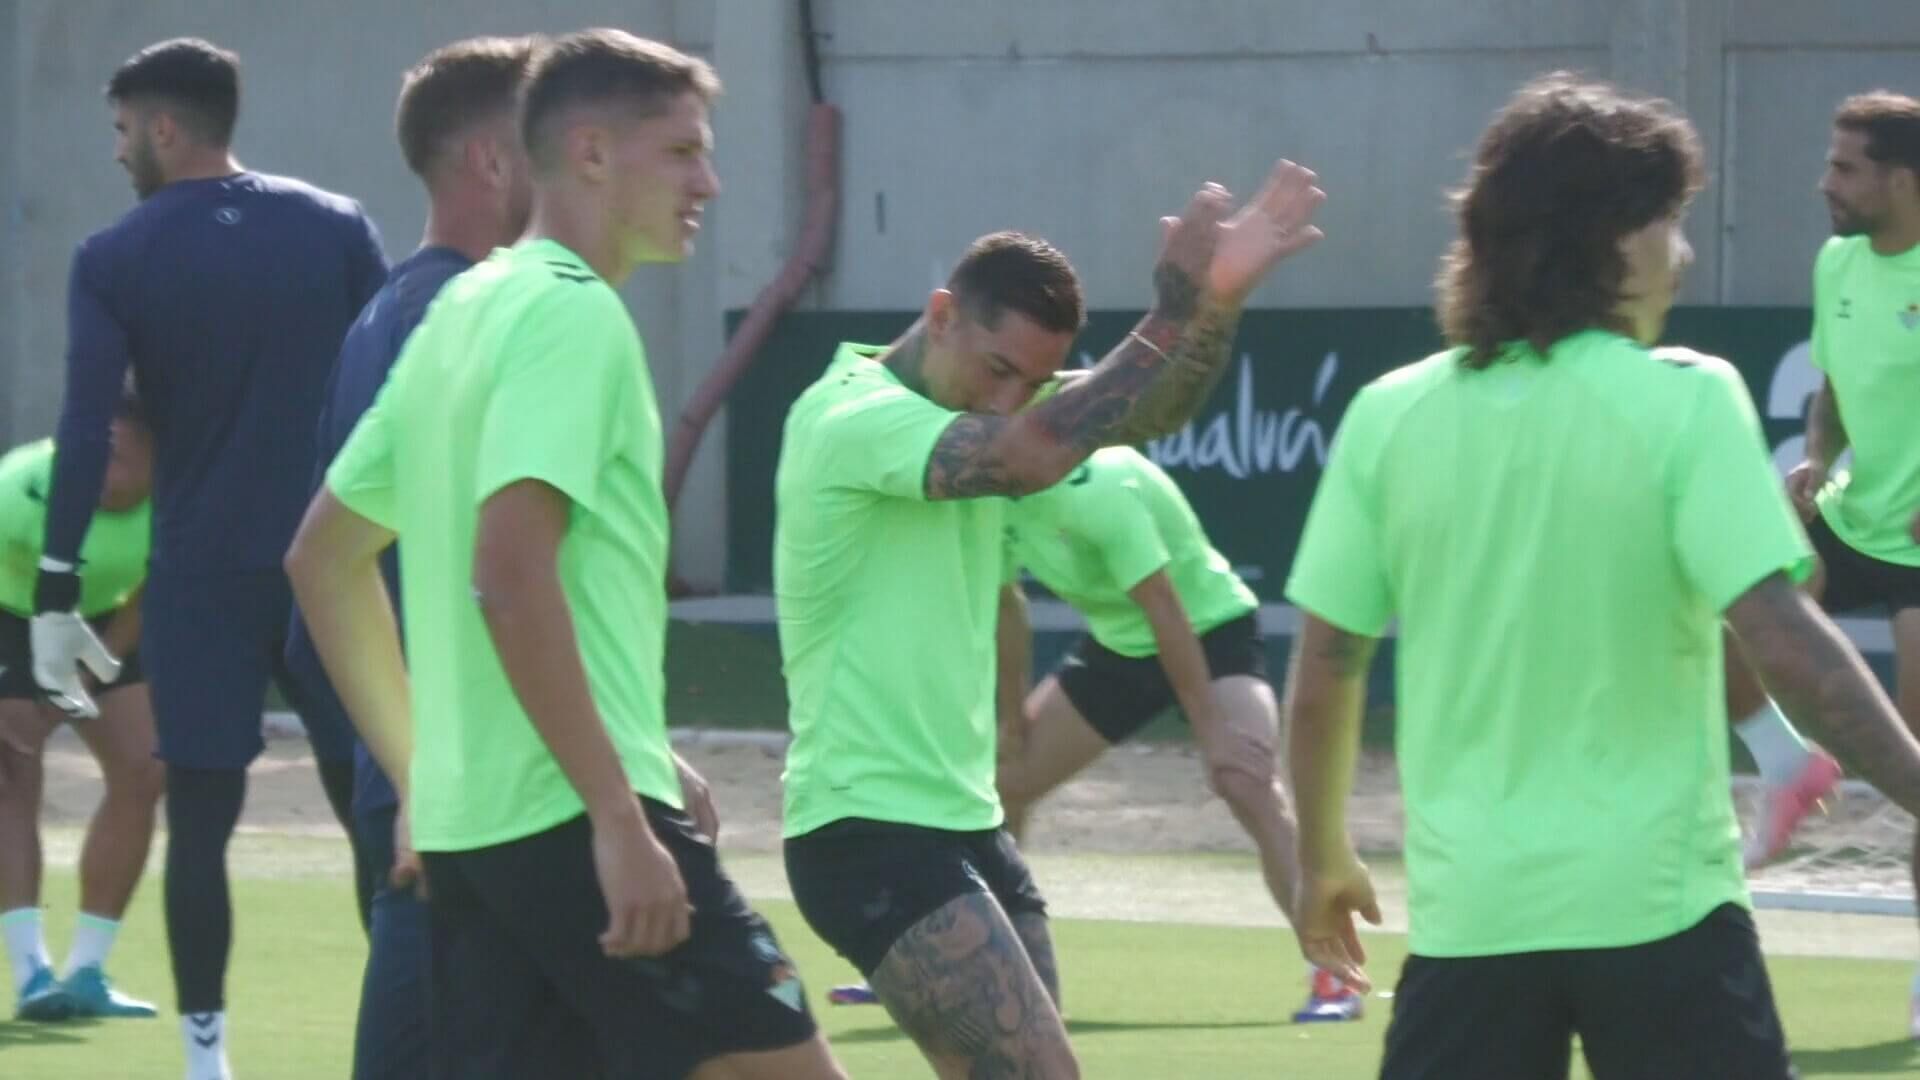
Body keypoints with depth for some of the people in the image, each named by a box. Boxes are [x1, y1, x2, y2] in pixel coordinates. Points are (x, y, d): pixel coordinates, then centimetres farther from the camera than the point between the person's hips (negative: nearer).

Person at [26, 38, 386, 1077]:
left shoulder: (115, 260, -3)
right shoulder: (338, 229, 3)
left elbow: (85, 431, -9)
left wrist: (56, 591, -8)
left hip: (200, 573, -2)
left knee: (200, 819, 3)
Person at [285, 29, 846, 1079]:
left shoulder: (463, 313, 17)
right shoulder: (572, 314, -11)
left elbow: (322, 560, 23)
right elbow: (510, 578, -22)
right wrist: (619, 819, -23)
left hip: (463, 830, 9)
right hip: (574, 818, -9)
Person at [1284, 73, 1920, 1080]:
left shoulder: (1389, 416, 3)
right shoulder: (1684, 400, -8)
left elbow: (1323, 673, 7)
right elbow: (1783, 641, -16)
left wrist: (1323, 856, 21)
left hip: (1471, 909, 3)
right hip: (1659, 904, -3)